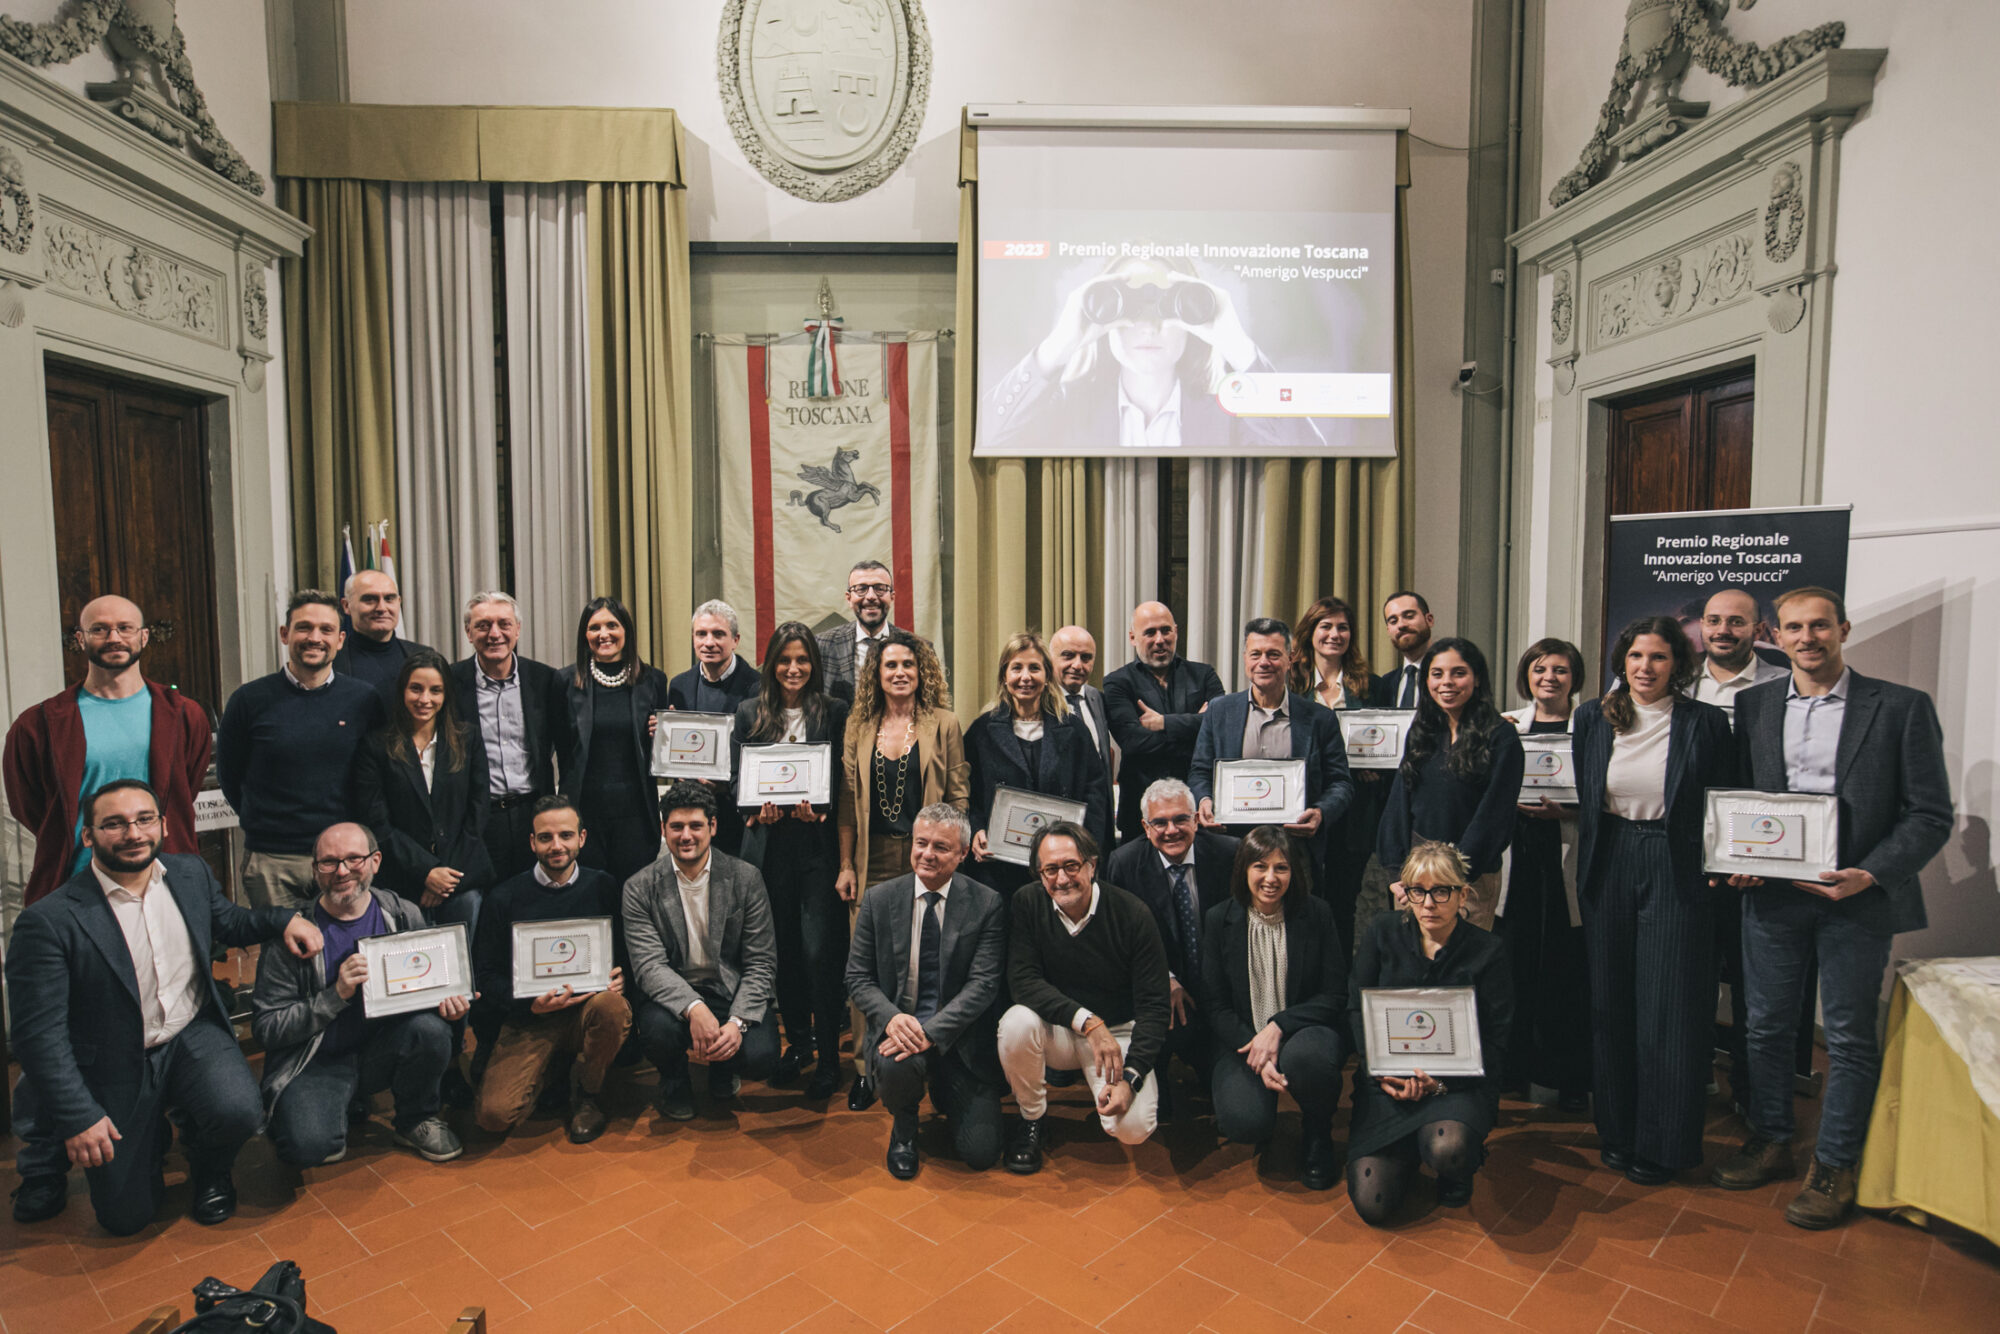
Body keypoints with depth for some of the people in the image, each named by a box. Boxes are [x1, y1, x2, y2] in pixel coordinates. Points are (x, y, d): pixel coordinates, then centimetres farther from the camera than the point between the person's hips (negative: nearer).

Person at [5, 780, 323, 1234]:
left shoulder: (191, 873, -4)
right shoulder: (48, 921, -19)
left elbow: (227, 922, 17)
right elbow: (38, 1031, -15)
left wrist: (284, 919, -3)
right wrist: (78, 1118, -16)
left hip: (193, 1035, 2)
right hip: (117, 1067, -2)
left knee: (239, 1112, -27)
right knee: (125, 1216, 2)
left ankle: (210, 1167, 10)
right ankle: (151, 1137, 35)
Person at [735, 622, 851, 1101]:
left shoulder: (835, 712, 2)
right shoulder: (750, 712, 9)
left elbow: (844, 779, 0)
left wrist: (818, 808, -18)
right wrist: (757, 807, -11)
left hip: (818, 842, -3)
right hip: (769, 844, 3)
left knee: (819, 951, -6)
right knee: (783, 949, 12)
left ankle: (828, 1058, 6)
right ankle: (798, 1041, 30)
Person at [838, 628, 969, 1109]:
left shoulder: (944, 725, 2)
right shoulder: (859, 727, 9)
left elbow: (959, 798, 1)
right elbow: (847, 801, 10)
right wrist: (846, 865, 5)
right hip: (872, 862, 2)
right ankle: (866, 1067, 12)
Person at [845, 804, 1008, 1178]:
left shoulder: (987, 905, -6)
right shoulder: (879, 899, 0)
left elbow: (983, 984, -11)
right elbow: (858, 977, 2)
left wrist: (930, 1032, -25)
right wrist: (892, 1017, -19)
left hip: (957, 1035, 0)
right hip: (898, 1025, 1)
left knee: (980, 1153, -9)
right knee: (894, 1064, -35)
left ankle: (946, 1093, 26)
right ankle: (904, 1128, 3)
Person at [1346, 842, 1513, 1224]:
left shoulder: (1487, 951, -5)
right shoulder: (1383, 932, 0)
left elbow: (1496, 1041, -5)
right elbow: (1356, 1007, 2)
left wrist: (1440, 1080, -19)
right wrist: (1382, 1070, -13)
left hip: (1460, 1082, -1)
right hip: (1386, 1081, 2)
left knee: (1447, 1148, -36)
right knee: (1372, 1204, -13)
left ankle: (1457, 1178, 6)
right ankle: (1406, 1154, 23)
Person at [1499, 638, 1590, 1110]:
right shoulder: (1505, 724, 13)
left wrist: (1568, 811, -16)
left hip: (1567, 855, -2)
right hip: (1517, 854, 2)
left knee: (1568, 968, -1)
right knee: (1514, 960, 2)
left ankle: (1570, 1079, 13)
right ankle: (1514, 1070, 16)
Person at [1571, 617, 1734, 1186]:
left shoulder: (1706, 722, -3)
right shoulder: (1592, 717, 5)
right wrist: (1585, 874, 7)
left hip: (1677, 873, -3)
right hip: (1609, 871, 3)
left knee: (1669, 1008, 1)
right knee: (1612, 1005, 10)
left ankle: (1663, 1145, 16)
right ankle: (1617, 1131, 25)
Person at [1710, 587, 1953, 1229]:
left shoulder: (1902, 707, -2)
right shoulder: (1752, 704, 6)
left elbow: (1931, 814, -4)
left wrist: (1870, 875, -16)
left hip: (1857, 896, -2)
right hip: (1770, 893, 3)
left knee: (1849, 1036, 7)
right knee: (1766, 1027, 11)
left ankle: (1834, 1167, 22)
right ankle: (1770, 1144, 28)